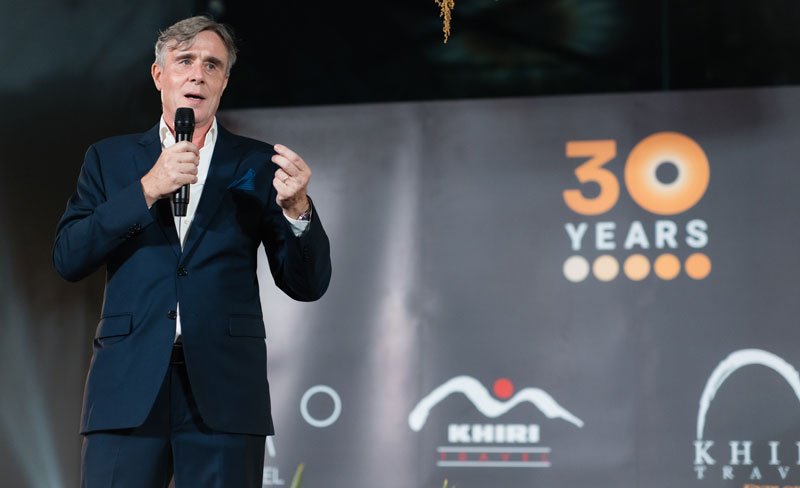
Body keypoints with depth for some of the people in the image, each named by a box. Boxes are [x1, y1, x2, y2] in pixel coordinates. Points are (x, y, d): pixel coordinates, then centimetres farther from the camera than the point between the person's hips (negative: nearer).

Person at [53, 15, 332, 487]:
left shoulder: (257, 165, 11)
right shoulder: (110, 158, 14)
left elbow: (308, 284, 8)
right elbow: (68, 258, 1)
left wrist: (297, 208, -12)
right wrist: (147, 189, -9)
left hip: (225, 390, 0)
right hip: (128, 388, 0)